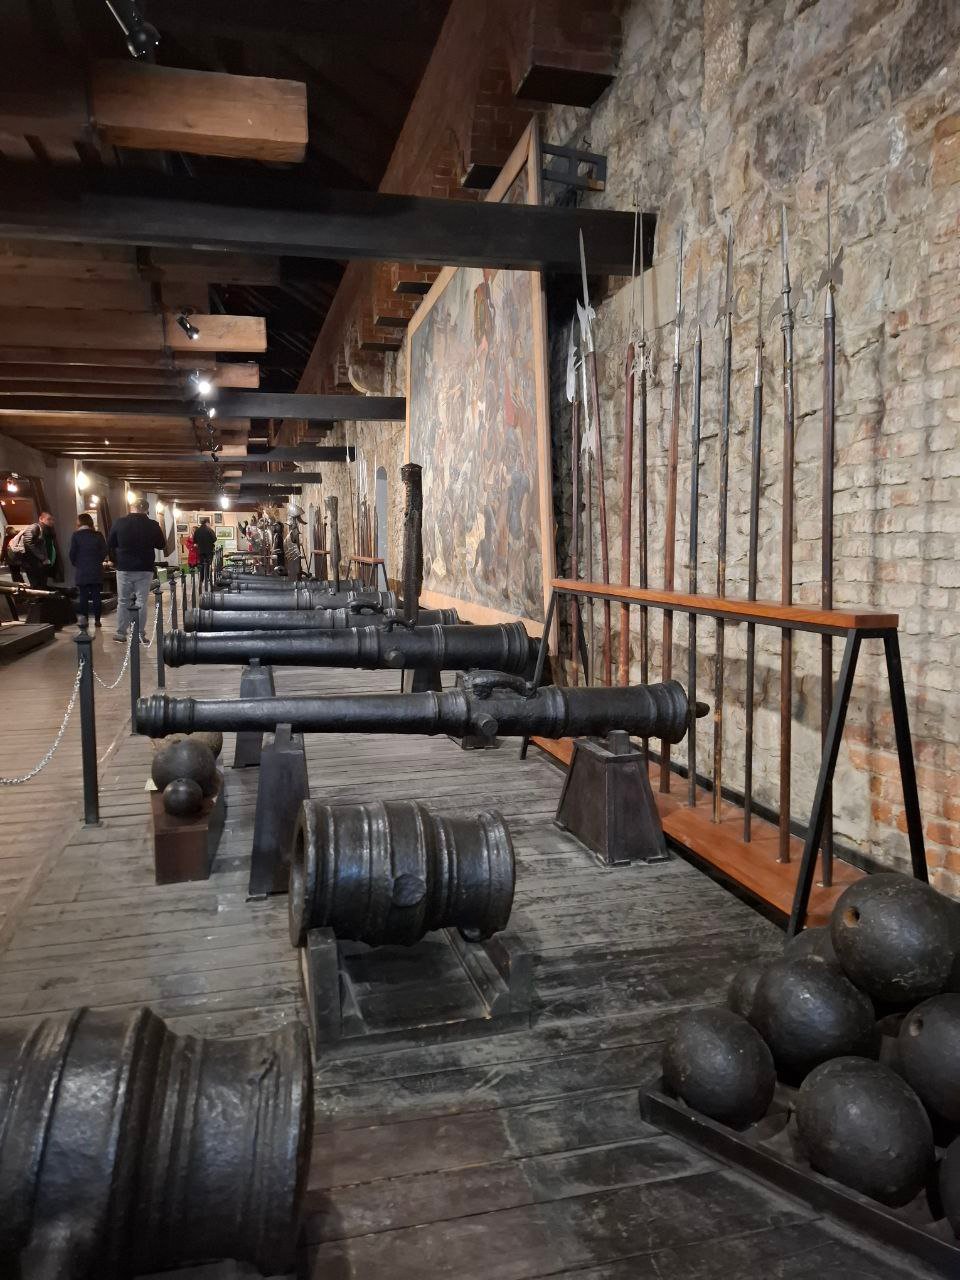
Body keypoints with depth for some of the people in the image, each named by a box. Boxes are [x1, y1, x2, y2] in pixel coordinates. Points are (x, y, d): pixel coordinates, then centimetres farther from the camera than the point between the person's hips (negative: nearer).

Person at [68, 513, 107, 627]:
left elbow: (72, 553, -6)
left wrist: (75, 564, 9)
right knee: (96, 595, 6)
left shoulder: (76, 535, -4)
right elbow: (104, 551, -1)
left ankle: (83, 618, -4)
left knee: (83, 595, 4)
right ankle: (97, 619, 7)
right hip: (96, 571, 2)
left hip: (82, 571, -1)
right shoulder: (98, 535, 1)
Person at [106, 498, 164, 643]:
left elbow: (110, 545, 3)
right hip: (144, 570, -1)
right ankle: (139, 635, 2)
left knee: (123, 602, 10)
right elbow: (162, 545, 6)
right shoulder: (152, 525, -7)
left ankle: (121, 633, 12)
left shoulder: (120, 522, -4)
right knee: (141, 602, 3)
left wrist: (116, 561, 16)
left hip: (124, 569, 1)